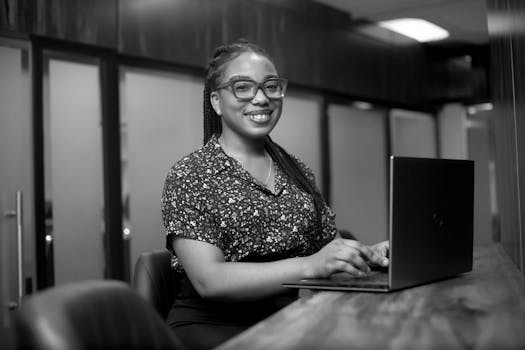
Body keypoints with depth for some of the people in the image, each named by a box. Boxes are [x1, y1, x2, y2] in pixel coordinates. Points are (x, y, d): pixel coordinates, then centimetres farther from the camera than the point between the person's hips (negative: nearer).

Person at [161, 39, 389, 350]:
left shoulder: (298, 171, 14)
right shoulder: (189, 175, -3)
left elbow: (331, 243, 19)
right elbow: (208, 280, -15)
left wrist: (369, 254, -5)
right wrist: (309, 266, -27)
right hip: (215, 325, -5)